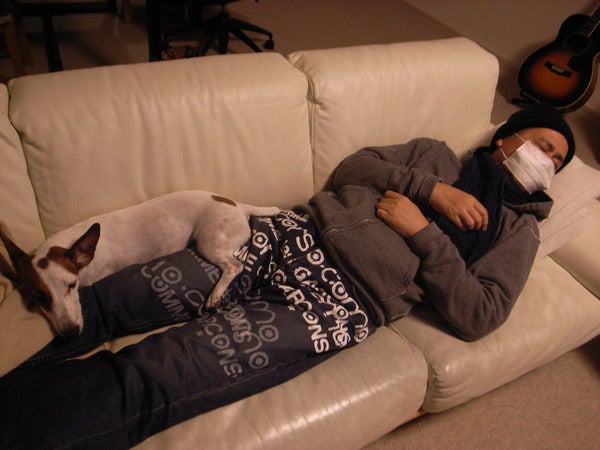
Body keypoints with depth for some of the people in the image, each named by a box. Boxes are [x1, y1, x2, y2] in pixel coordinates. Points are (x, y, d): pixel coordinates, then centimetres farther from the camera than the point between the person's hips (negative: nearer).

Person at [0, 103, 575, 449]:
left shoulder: (515, 229, 15)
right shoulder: (435, 154, 23)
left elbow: (477, 315, 0)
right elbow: (350, 167, 13)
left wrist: (422, 230, -5)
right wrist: (430, 188, 1)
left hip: (331, 304, -4)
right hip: (291, 239, 4)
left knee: (137, 384, -19)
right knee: (92, 305, -7)